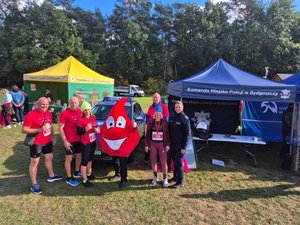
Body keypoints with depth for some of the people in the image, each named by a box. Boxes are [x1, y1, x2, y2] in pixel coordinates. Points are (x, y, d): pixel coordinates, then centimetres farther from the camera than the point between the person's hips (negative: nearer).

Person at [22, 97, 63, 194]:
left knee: (49, 157, 21)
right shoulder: (31, 115, -19)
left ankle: (51, 176, 42)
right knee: (34, 162, 3)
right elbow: (24, 130, -19)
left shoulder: (48, 114, 3)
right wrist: (39, 130, -28)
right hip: (36, 143, -7)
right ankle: (34, 184, 16)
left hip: (47, 141, 8)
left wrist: (53, 137, 12)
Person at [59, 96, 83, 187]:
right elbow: (60, 128, -13)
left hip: (79, 139, 6)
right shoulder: (65, 113, -16)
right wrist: (65, 141, -16)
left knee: (79, 156, 18)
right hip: (69, 140, -6)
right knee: (69, 158, 7)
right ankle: (69, 178, 19)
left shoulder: (80, 112, 1)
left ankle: (76, 172, 39)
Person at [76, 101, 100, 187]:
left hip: (93, 142, 7)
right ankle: (84, 180, 13)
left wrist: (97, 129, -7)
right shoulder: (81, 120, -17)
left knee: (90, 159, 24)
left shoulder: (93, 117, 1)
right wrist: (85, 129, -33)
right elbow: (79, 132, -16)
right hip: (85, 144, -7)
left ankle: (89, 173, 44)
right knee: (84, 161, 2)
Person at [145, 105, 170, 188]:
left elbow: (167, 133, -1)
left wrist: (168, 144, -4)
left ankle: (165, 179, 13)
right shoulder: (150, 121, -1)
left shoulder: (164, 121, -3)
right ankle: (155, 176, 31)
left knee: (164, 162, 0)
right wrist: (146, 144, 1)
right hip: (153, 143, 2)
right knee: (153, 161, 13)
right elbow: (147, 133, 1)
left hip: (162, 144, -1)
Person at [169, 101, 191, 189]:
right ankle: (175, 176, 32)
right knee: (174, 160, 15)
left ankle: (180, 182, 8)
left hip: (180, 144, -6)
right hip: (172, 143, 6)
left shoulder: (185, 118, -11)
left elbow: (187, 133, -12)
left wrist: (184, 147, -15)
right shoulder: (172, 117, 7)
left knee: (179, 162, -2)